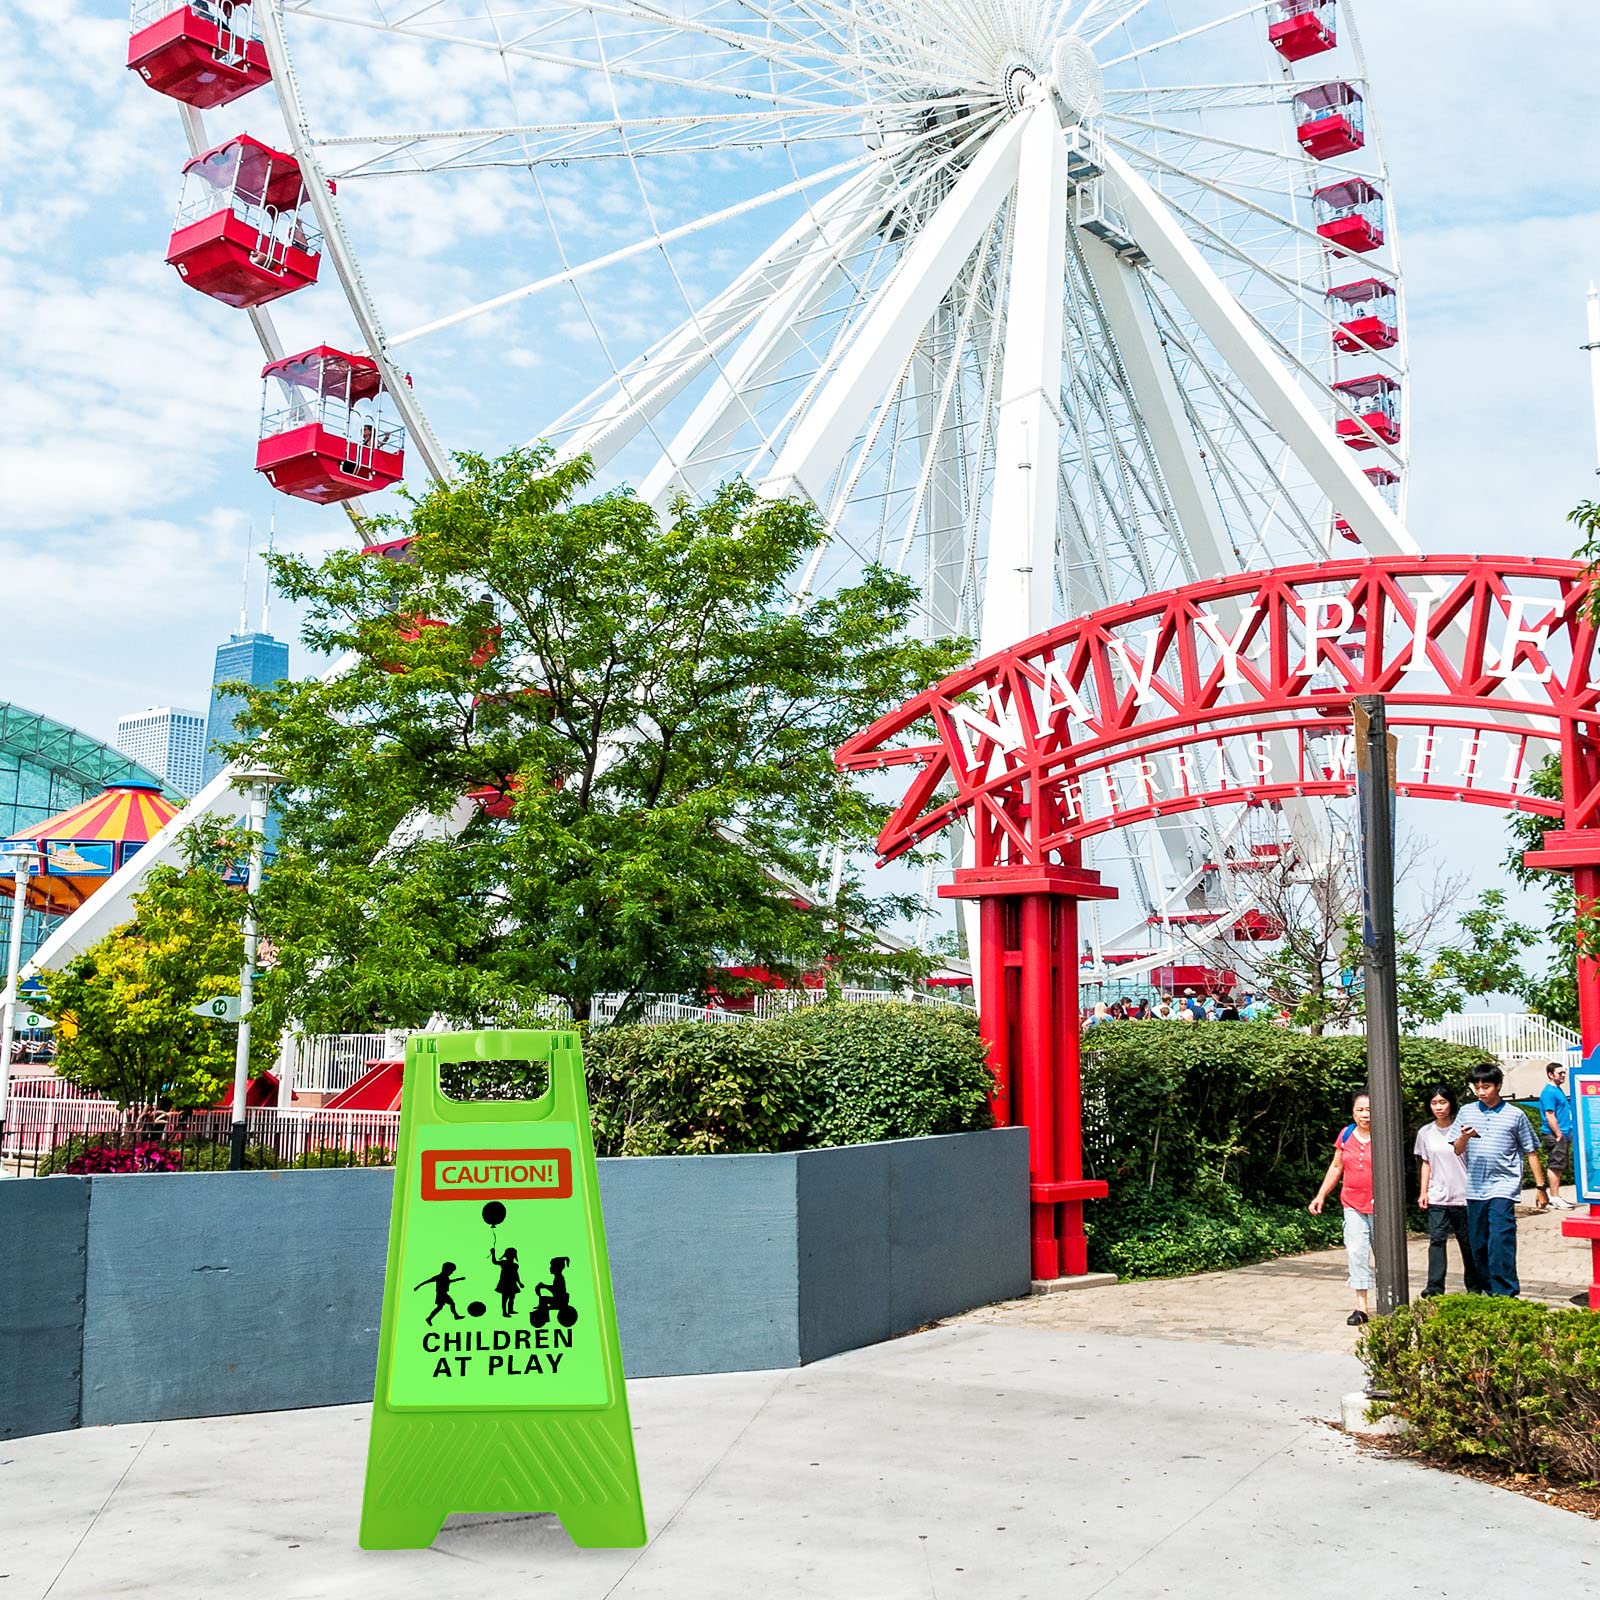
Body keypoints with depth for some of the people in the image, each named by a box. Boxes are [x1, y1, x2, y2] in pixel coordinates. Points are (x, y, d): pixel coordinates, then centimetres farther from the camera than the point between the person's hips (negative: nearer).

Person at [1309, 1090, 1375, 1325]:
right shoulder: (1346, 1136, 4)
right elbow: (1336, 1167, 13)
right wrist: (1321, 1196, 11)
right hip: (1353, 1206, 3)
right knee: (1356, 1251, -4)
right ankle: (1361, 1307, -1)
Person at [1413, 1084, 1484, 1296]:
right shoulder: (1425, 1132, 6)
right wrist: (1423, 1191, 7)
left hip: (1463, 1196, -2)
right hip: (1437, 1197, 2)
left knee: (1468, 1242, 7)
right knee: (1436, 1239, -8)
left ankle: (1474, 1286, 20)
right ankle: (1435, 1286, -10)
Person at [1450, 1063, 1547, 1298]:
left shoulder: (1515, 1115, 3)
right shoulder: (1466, 1112, 9)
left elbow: (1531, 1152, 8)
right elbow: (1457, 1150, 8)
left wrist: (1540, 1186, 5)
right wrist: (1464, 1137, -14)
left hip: (1503, 1187, -4)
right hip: (1474, 1188, 4)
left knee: (1500, 1240, -14)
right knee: (1478, 1243, 8)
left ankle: (1505, 1293, -10)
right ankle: (1490, 1291, 21)